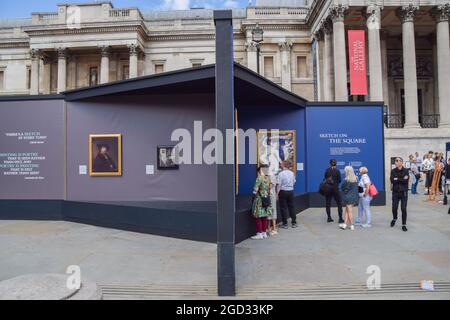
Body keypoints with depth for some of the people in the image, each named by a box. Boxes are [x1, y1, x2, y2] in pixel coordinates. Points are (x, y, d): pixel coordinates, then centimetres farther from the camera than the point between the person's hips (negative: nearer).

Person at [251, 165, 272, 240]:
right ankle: (264, 233, 19)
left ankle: (259, 234, 3)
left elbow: (255, 190, -15)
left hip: (259, 200, -7)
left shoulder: (259, 178, -14)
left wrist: (254, 195, 1)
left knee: (258, 217, 1)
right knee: (264, 217, 13)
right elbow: (269, 189, 11)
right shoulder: (268, 179, 7)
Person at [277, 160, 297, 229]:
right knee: (291, 207, 14)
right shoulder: (292, 173, 3)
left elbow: (279, 185, -14)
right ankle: (294, 222, 21)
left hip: (283, 192, -5)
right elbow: (294, 182, 8)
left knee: (283, 208, 4)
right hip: (291, 191, 5)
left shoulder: (281, 173, -13)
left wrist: (277, 194, -10)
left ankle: (285, 224, 9)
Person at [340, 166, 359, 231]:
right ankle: (345, 224, 16)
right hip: (354, 196, 7)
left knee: (349, 211, 4)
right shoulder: (356, 179, 1)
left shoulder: (347, 180, -20)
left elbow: (344, 188, -12)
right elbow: (356, 188, 8)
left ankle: (352, 225, 11)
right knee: (347, 211, 14)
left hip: (348, 197, -7)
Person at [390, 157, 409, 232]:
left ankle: (404, 225, 12)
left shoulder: (405, 170, -4)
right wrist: (402, 179, -14)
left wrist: (397, 179, -11)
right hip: (395, 192, 2)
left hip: (403, 192, -2)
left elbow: (406, 180, -16)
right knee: (394, 208, 4)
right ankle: (394, 219, 34)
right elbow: (392, 180, -11)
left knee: (404, 209, -1)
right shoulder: (393, 171, 3)